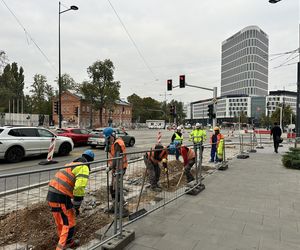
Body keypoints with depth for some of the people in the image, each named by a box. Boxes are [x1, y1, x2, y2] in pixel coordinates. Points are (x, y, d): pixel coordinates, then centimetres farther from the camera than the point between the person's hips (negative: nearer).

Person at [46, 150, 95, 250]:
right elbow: (79, 188, -20)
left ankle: (68, 242, 40)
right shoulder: (84, 168, -7)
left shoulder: (72, 164, 22)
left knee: (60, 223, 23)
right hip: (61, 197, -9)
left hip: (51, 194, 9)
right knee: (69, 224, 5)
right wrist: (77, 206, -9)